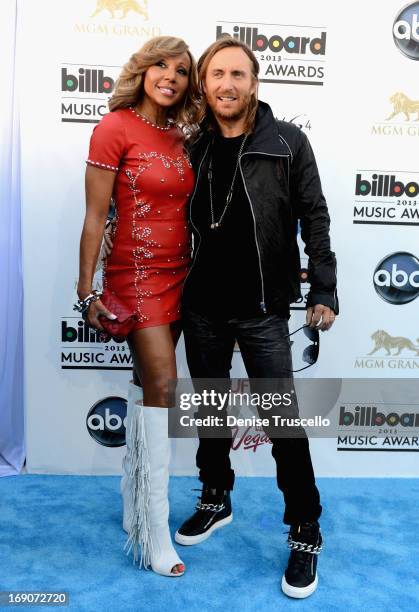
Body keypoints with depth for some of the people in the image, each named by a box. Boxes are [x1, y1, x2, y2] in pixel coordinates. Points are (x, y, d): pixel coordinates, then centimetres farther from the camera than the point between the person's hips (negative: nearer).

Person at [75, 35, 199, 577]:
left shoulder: (179, 135, 11)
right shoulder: (115, 128, -8)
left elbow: (183, 209, 13)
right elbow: (95, 217, -10)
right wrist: (86, 292, -12)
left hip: (177, 274, 7)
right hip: (136, 274, -6)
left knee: (147, 383, 13)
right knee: (162, 388, -9)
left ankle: (135, 503, 29)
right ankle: (155, 536, 5)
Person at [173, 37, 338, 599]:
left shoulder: (288, 143, -3)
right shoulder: (195, 148, 6)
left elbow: (314, 220, -4)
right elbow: (184, 224, 11)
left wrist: (323, 292, -9)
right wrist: (175, 295, 10)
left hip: (262, 310, -4)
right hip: (202, 307, 4)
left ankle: (305, 532, 20)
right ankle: (215, 501, 39)